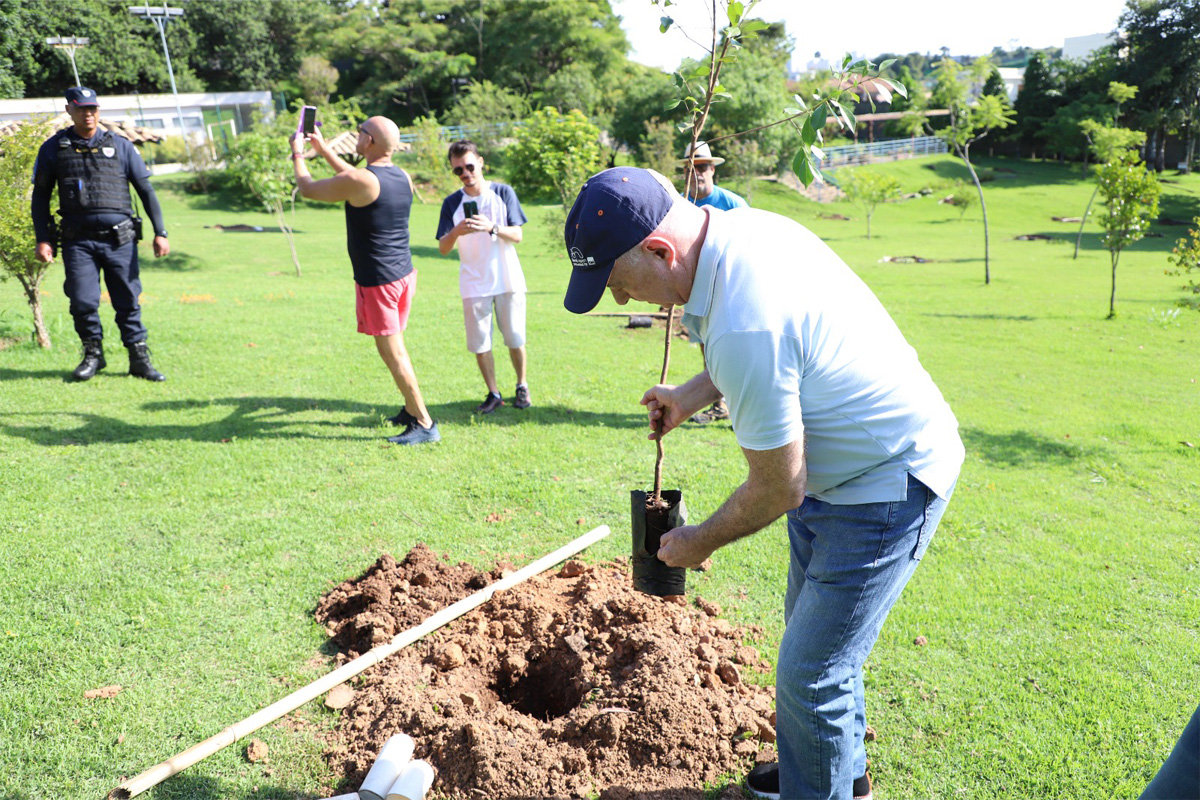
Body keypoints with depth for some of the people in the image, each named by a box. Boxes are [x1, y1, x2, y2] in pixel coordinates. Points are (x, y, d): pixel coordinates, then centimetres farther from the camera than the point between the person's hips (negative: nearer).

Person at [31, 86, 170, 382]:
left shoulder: (120, 146, 8)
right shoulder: (54, 148, 8)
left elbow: (146, 190, 9)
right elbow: (40, 196, 13)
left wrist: (160, 232, 2)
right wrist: (42, 239, 5)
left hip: (120, 239, 0)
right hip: (78, 241, 0)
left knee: (128, 302, 1)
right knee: (82, 302, -4)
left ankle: (139, 358, 10)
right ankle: (93, 354, 17)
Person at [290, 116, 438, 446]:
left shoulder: (357, 181, -19)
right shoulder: (403, 178, 6)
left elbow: (307, 188, -3)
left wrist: (298, 153, 16)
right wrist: (323, 148, 33)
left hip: (377, 281, -8)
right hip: (405, 273, 8)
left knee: (391, 350, -2)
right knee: (394, 345, 20)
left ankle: (425, 424, 0)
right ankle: (411, 409, 28)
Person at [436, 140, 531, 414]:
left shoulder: (503, 193, 0)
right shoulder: (452, 203, 2)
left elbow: (517, 235, -5)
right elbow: (443, 248, -3)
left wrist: (491, 227, -23)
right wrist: (457, 232, -23)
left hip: (508, 280, -1)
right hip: (474, 283, 1)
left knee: (515, 339, 5)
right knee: (479, 343, 1)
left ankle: (522, 386, 26)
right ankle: (493, 394, 16)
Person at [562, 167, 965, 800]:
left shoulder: (740, 330, -35)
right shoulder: (743, 225, -5)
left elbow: (780, 490, -23)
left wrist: (699, 543, -6)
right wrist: (694, 394, 11)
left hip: (886, 486, -10)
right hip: (851, 462, 10)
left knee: (811, 676, -2)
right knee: (809, 625, 24)